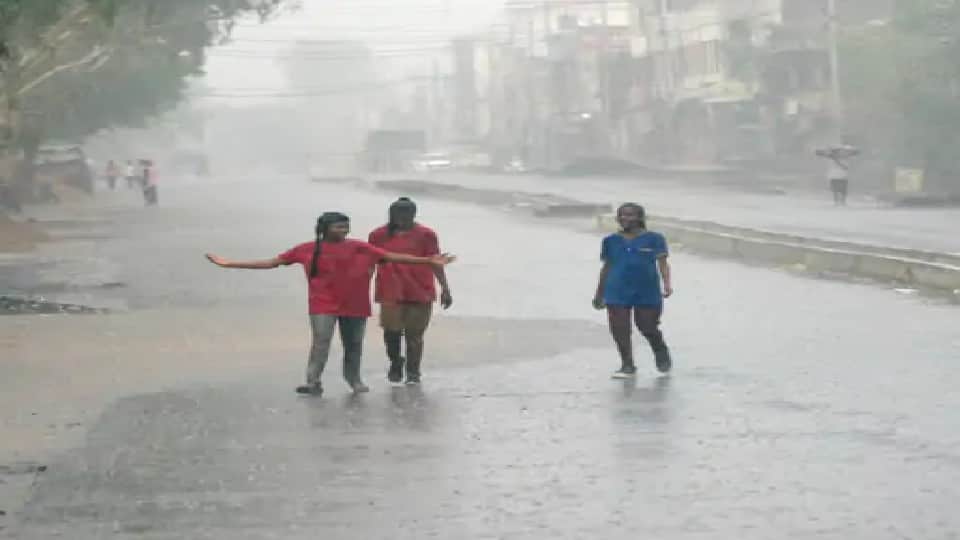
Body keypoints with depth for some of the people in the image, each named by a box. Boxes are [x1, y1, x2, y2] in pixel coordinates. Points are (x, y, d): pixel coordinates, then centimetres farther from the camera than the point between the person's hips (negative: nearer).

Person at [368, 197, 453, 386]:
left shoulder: (425, 234, 2)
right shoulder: (379, 235, 5)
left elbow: (435, 262, 3)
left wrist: (445, 288, -2)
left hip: (420, 292, -1)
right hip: (391, 292, 1)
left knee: (414, 334, 2)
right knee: (392, 330, -6)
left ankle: (413, 372, 14)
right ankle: (395, 362, 20)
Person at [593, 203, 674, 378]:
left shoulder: (654, 239, 1)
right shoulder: (611, 241, 10)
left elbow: (662, 263, -4)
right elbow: (606, 267, 17)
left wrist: (667, 283, -19)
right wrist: (599, 294, 19)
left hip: (647, 292, -2)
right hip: (617, 293, 2)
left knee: (648, 328, 2)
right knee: (620, 330, -5)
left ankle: (662, 354, 32)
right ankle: (627, 365, 9)